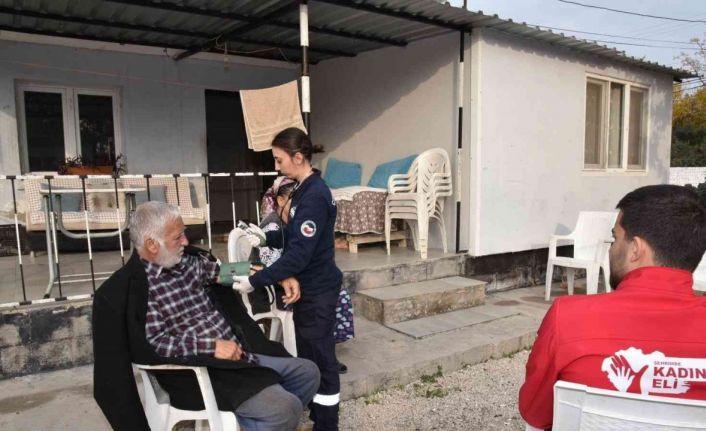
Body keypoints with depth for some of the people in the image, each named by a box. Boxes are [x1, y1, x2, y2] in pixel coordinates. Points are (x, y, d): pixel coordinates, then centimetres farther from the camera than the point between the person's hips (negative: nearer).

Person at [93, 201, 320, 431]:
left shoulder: (188, 261, 7)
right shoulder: (129, 289, -14)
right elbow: (154, 344, -21)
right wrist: (211, 346, -25)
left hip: (239, 352, 9)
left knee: (307, 372, 12)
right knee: (285, 408, -23)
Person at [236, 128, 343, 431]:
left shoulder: (314, 196, -23)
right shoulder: (304, 190, 8)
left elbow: (299, 255, -28)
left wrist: (255, 281, -25)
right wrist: (265, 238, 3)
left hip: (318, 290, -10)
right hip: (309, 287, 10)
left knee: (320, 358, 3)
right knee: (308, 356, 20)